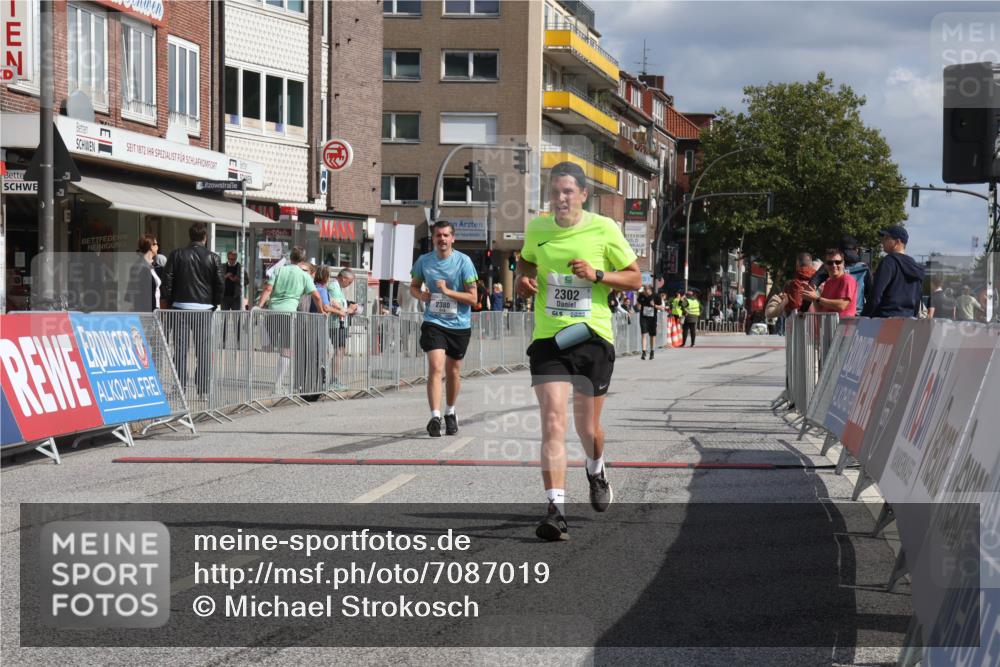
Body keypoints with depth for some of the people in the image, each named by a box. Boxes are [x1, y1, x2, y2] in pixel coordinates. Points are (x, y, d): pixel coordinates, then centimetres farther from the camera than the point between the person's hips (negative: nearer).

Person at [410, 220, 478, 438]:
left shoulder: (463, 261, -8)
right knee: (435, 367, -18)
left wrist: (448, 291, -21)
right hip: (433, 322, 0)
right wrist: (421, 295, -7)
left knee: (453, 372, 14)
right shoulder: (424, 261, -1)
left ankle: (450, 413, 35)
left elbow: (473, 298, -9)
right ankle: (435, 417, -23)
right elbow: (414, 286, 16)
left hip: (459, 324, 0)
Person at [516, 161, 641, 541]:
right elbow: (526, 262, 26)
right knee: (552, 422, -15)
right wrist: (524, 279, 3)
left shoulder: (604, 229, -3)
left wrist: (597, 275, -14)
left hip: (593, 336, -1)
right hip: (548, 338, 1)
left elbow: (635, 278, 3)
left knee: (587, 426, 9)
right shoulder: (536, 230, 5)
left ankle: (596, 472, 45)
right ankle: (556, 509, -17)